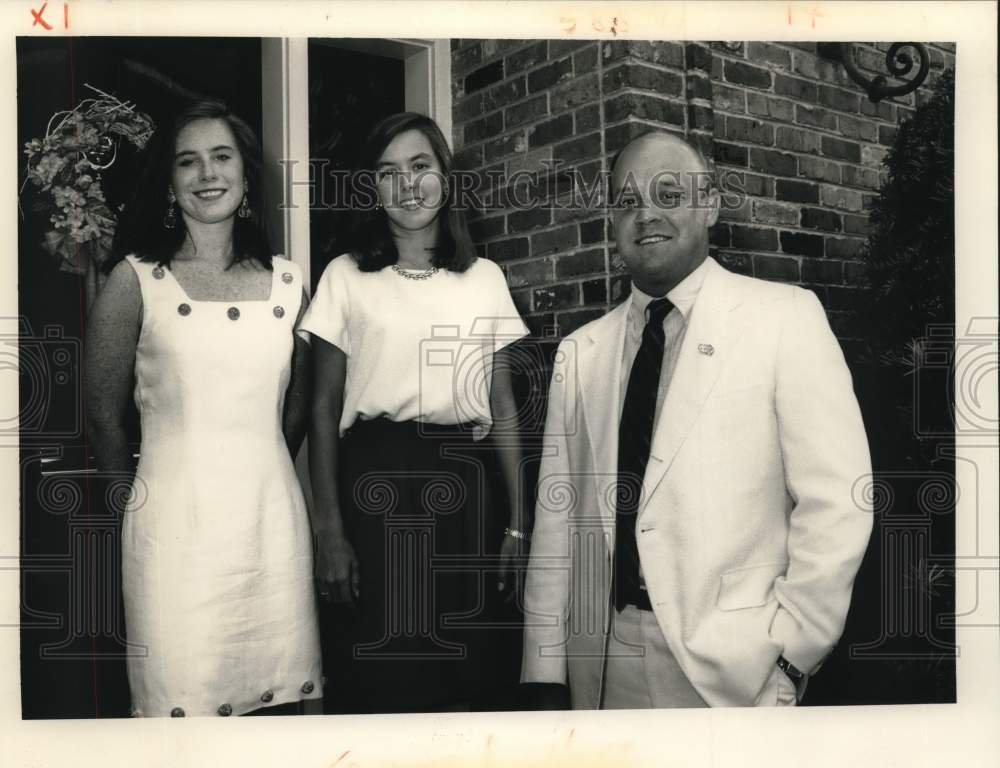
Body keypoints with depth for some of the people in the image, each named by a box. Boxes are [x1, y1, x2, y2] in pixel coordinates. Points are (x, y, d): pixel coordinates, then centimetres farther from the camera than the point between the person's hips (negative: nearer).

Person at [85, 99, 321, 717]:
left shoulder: (288, 280, 7)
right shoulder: (136, 279, -2)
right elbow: (104, 417, 5)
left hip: (273, 519, 3)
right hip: (176, 523, -3)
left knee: (280, 692, 10)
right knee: (182, 694, 4)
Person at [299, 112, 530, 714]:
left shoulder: (485, 278, 9)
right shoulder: (346, 277, 3)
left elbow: (503, 405, 9)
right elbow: (325, 408, 2)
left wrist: (518, 519, 4)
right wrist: (329, 529, -5)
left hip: (463, 482, 2)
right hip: (374, 480, -2)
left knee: (465, 677, 9)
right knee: (377, 674, 5)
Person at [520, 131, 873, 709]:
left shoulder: (786, 316, -5)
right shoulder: (580, 351, 5)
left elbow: (835, 502, -8)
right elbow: (557, 514, 3)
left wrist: (790, 653, -12)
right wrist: (547, 672, 1)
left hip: (729, 662, -3)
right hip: (599, 658, 4)